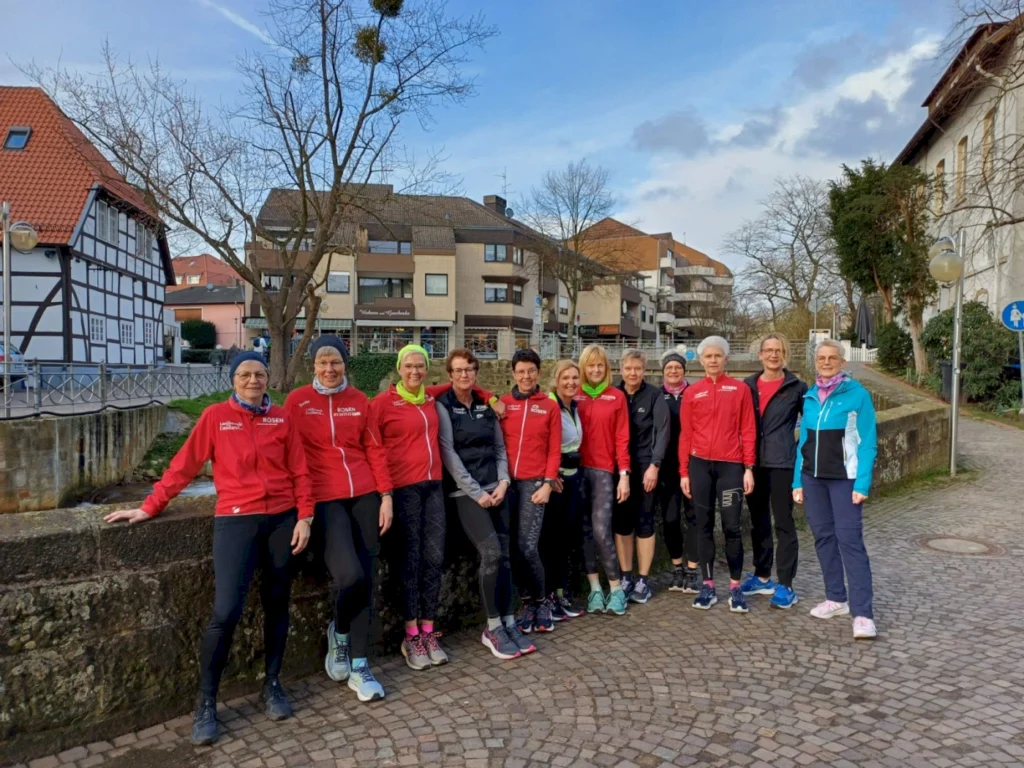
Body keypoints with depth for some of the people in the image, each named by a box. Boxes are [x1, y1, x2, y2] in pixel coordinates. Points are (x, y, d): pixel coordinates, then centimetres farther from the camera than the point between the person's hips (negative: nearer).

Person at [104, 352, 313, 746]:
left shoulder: (281, 418, 6)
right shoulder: (215, 416, 1)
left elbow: (300, 472, 6)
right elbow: (184, 466, 3)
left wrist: (304, 517, -1)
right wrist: (149, 507, 1)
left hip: (281, 519, 3)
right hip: (236, 520, -3)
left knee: (277, 603, 11)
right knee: (226, 611, -11)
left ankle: (272, 684, 28)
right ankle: (205, 703, 7)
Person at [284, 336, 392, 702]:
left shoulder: (359, 400, 9)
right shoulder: (297, 400, 2)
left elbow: (374, 449, 9)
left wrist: (385, 495, 3)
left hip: (364, 495, 3)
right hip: (324, 499, -3)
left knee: (365, 578, 3)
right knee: (349, 575, -19)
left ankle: (359, 666, 17)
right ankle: (338, 632, 15)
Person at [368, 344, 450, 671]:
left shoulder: (430, 399, 11)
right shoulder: (383, 402, -6)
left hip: (433, 484, 5)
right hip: (404, 487, -5)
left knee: (435, 557, 4)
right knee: (411, 559, 0)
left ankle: (428, 632, 15)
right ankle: (411, 637, 12)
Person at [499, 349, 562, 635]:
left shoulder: (549, 406, 5)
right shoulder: (502, 404, 7)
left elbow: (554, 450, 2)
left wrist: (548, 483, -5)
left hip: (534, 482, -2)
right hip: (507, 481, 2)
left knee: (527, 546, -10)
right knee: (514, 546, 6)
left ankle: (540, 602, 11)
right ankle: (530, 602, 21)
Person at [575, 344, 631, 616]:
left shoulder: (617, 396, 3)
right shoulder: (574, 396, 5)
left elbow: (622, 437, 1)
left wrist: (624, 474, -3)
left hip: (603, 470, -2)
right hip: (578, 469, 2)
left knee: (601, 530, -10)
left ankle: (616, 588, 6)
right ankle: (595, 588, 17)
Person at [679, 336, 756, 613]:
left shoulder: (740, 389, 4)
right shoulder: (691, 393, 6)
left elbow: (748, 430, 2)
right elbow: (685, 434, 6)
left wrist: (749, 468, -4)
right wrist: (684, 472, 3)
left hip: (731, 465, -1)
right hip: (700, 465, 2)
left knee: (732, 526, 0)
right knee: (704, 526, 7)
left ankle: (735, 586, 13)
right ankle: (707, 585, 15)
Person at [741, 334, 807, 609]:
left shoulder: (796, 387, -2)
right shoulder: (748, 386, 6)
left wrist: (801, 449, -4)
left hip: (782, 463, -4)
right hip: (753, 463, 4)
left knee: (783, 523, 0)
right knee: (758, 521, 13)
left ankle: (785, 586, 8)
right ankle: (762, 576, 26)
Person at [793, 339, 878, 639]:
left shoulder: (857, 394, -5)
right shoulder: (810, 397, 9)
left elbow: (867, 442, -8)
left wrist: (862, 483, -14)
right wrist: (798, 480, 8)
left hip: (844, 478, -5)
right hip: (813, 477, 5)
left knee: (850, 540, -9)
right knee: (823, 537, 10)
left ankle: (862, 613, -6)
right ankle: (836, 598, 23)